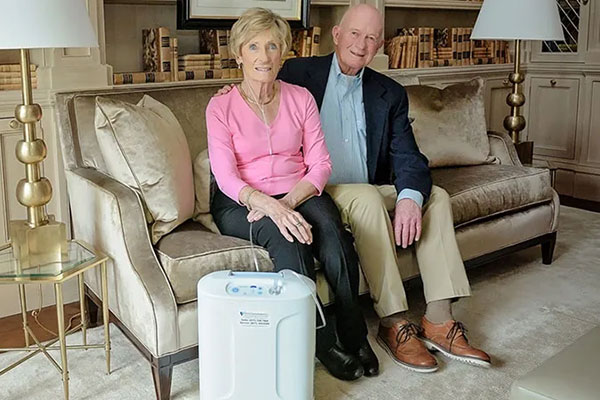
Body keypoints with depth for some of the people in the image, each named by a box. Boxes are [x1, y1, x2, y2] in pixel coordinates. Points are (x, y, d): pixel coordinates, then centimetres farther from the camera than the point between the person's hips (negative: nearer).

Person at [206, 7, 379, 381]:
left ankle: (353, 335, -14)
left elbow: (320, 164, 1)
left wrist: (290, 201, -18)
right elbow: (226, 177, -11)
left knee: (331, 228, -29)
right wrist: (272, 208, -28)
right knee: (285, 237, -34)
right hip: (241, 204, -2)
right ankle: (322, 341, -21)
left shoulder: (301, 98, 6)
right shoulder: (221, 106, -2)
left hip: (299, 195, 3)